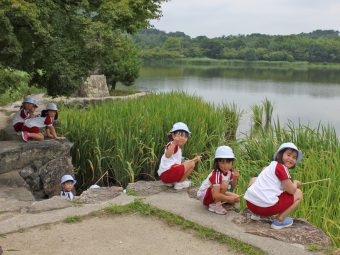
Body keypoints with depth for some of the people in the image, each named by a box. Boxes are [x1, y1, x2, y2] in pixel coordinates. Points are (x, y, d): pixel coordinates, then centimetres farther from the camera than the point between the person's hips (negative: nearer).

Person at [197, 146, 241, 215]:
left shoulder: (229, 172, -8)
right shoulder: (216, 174, -31)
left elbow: (231, 188, 0)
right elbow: (216, 195, -37)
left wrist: (235, 179, -17)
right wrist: (229, 198, -30)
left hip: (216, 193, 9)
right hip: (204, 195, -9)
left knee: (237, 198, -1)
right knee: (224, 184, -31)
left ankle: (217, 201, 10)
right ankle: (214, 204, -15)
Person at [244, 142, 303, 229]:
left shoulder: (272, 165, 20)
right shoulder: (281, 168, -4)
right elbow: (291, 190, -9)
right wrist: (295, 183, 14)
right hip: (267, 207, -8)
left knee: (254, 180, 39)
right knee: (298, 194, 9)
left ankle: (256, 214, 27)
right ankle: (279, 220, 2)